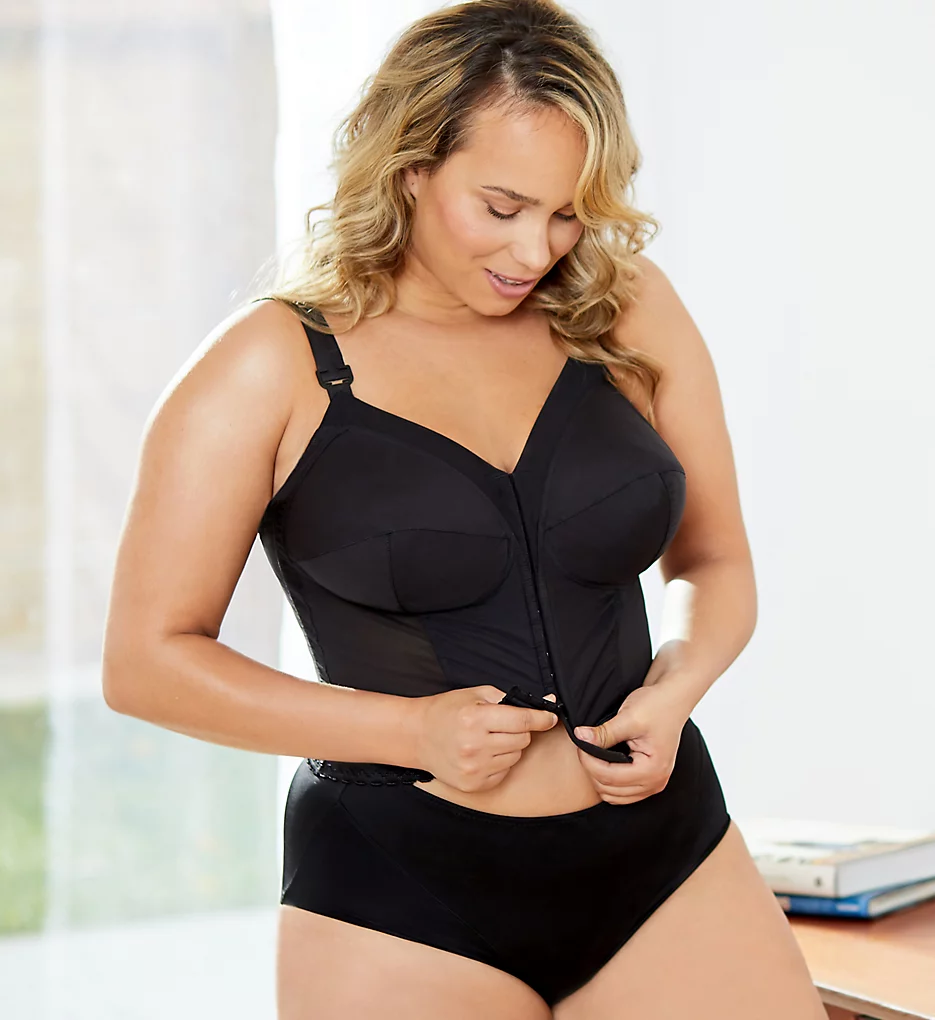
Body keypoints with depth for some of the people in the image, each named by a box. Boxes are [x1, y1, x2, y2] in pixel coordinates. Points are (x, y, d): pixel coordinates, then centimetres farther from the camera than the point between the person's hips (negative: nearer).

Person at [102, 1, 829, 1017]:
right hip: (401, 894, -3)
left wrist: (678, 685, -7)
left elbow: (716, 563, 14)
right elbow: (147, 658, -6)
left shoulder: (628, 312, 3)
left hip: (662, 854, 3)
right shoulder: (271, 367, -7)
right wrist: (414, 729, -14)